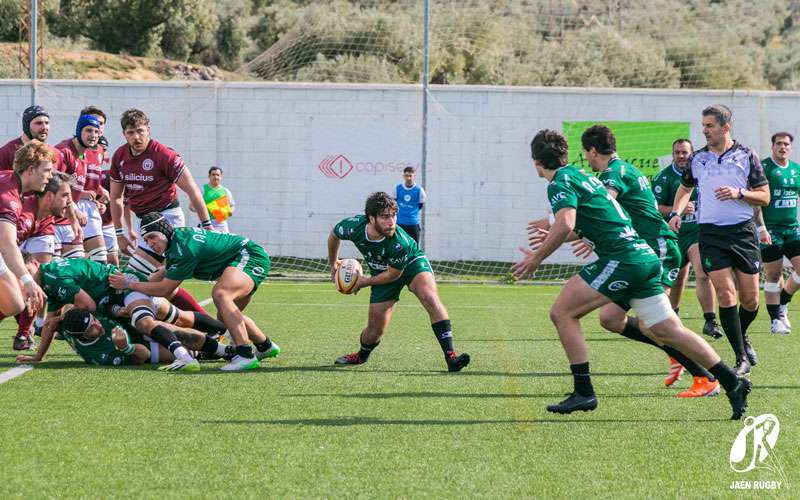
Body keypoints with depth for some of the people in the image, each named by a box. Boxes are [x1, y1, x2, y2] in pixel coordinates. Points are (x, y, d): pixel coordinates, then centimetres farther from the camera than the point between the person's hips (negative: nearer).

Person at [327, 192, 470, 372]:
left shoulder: (399, 243, -38)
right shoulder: (354, 226, -28)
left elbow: (393, 275, -21)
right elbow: (333, 235, -3)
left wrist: (365, 282, -11)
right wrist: (333, 263, 11)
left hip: (411, 263, -3)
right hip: (382, 272, 3)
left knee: (429, 297, -33)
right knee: (375, 329, 2)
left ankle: (450, 356, -37)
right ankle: (362, 356, 38)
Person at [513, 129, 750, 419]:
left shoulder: (560, 183, -6)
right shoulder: (579, 176, 23)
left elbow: (565, 225, -23)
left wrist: (537, 257, -13)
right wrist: (550, 232, 42)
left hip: (622, 258, -9)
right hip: (645, 256, 9)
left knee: (562, 312, -4)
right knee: (668, 330, 10)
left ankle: (583, 392, -6)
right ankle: (733, 383, 8)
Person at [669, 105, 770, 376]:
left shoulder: (746, 156, 2)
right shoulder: (696, 158, 8)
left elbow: (764, 197, 2)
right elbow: (685, 188, 24)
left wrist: (739, 193, -15)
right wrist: (676, 212, 6)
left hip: (743, 232, 0)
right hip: (711, 234, 0)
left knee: (750, 299, 3)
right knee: (726, 294, -12)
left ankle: (741, 336, 35)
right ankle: (741, 358, -6)